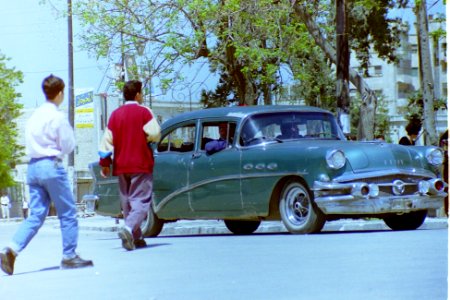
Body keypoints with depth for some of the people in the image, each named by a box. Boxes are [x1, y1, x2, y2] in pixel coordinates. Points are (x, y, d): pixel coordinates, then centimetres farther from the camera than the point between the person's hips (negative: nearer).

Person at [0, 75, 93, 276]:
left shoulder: (34, 116, 13)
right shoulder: (57, 116, -9)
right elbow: (68, 146, -6)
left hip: (33, 166, 7)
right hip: (51, 166, -7)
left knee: (36, 215, 5)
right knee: (68, 213, 5)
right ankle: (69, 256, 8)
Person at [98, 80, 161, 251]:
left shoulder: (115, 114, 9)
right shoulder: (144, 112, -4)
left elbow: (107, 140, 7)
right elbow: (155, 134, -12)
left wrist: (105, 163, 12)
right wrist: (145, 138, 10)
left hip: (121, 165, 5)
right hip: (141, 165, -5)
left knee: (127, 201, 12)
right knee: (141, 200, -6)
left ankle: (136, 238, 14)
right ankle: (128, 229, -29)